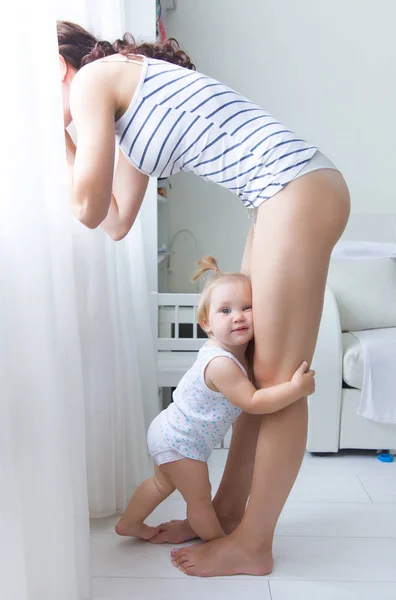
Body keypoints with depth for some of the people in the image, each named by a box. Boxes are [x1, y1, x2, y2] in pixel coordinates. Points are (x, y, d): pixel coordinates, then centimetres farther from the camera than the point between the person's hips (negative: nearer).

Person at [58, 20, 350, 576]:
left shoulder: (92, 79, -1)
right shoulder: (129, 110, 25)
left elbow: (89, 209, -3)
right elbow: (118, 221, 21)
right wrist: (65, 142, 26)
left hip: (298, 190, -10)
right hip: (286, 196, 10)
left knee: (277, 383, -3)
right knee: (253, 373, 12)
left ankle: (252, 546, 12)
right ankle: (227, 510, 26)